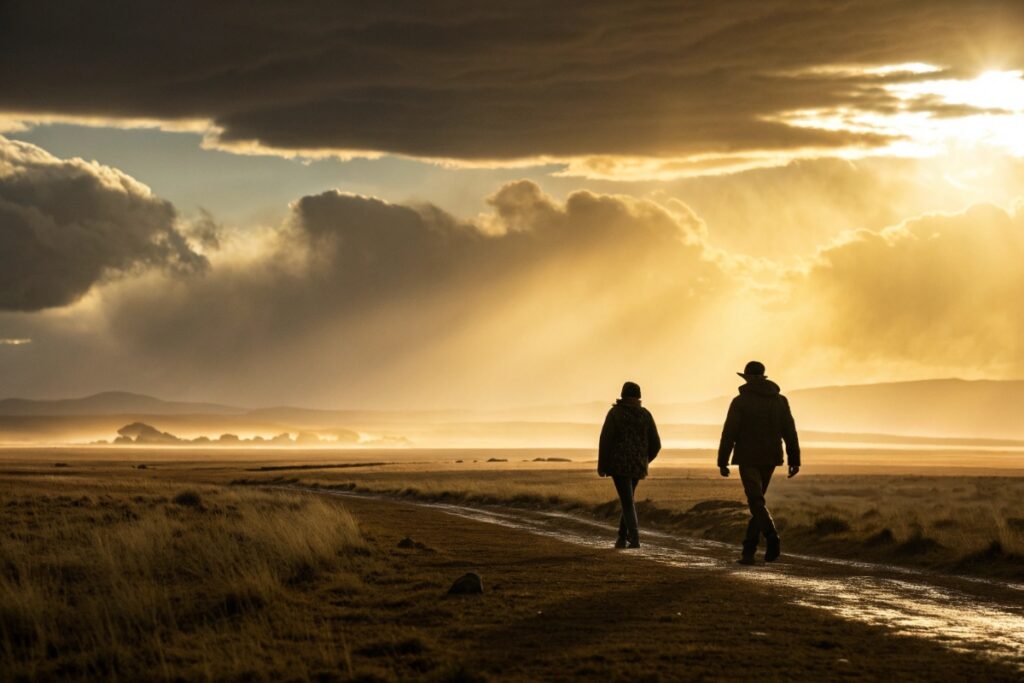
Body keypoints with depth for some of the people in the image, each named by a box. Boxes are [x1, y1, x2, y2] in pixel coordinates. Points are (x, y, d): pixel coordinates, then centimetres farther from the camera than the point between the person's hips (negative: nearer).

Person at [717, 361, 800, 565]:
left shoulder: (740, 401, -6)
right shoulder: (780, 401, 6)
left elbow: (729, 433, -8)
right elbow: (790, 432, 3)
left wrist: (722, 462, -3)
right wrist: (794, 460, 5)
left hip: (748, 458, -5)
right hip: (770, 459, 5)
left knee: (756, 502, -8)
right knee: (757, 500, 16)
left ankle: (772, 536, -34)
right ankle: (748, 551, 16)